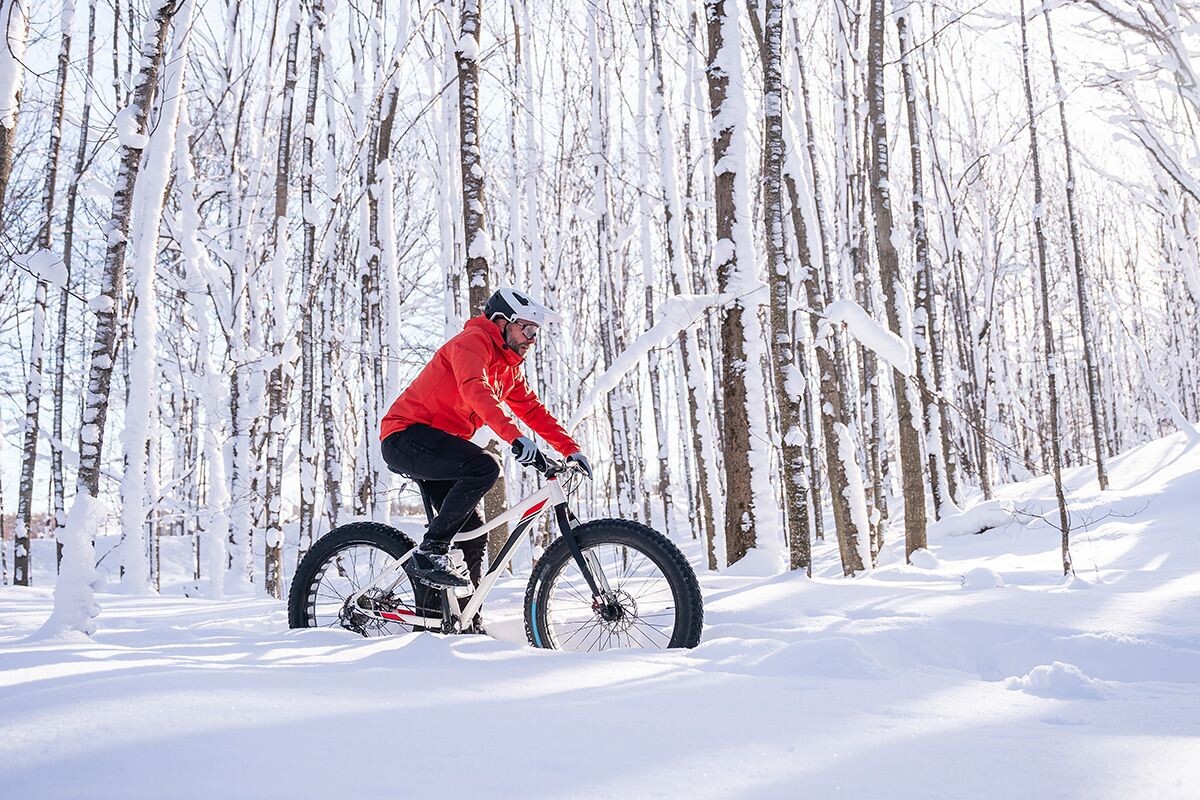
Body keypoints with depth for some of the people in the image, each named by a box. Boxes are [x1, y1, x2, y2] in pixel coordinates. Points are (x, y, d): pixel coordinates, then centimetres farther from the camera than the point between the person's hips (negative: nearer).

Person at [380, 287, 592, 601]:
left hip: (432, 447, 10)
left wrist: (571, 448, 8)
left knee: (474, 534, 5)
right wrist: (514, 435, -44)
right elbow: (474, 390, -32)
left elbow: (533, 410, 18)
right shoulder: (473, 341, -13)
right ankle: (430, 552, -23)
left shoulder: (508, 368, 16)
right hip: (405, 435, -10)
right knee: (485, 467, -30)